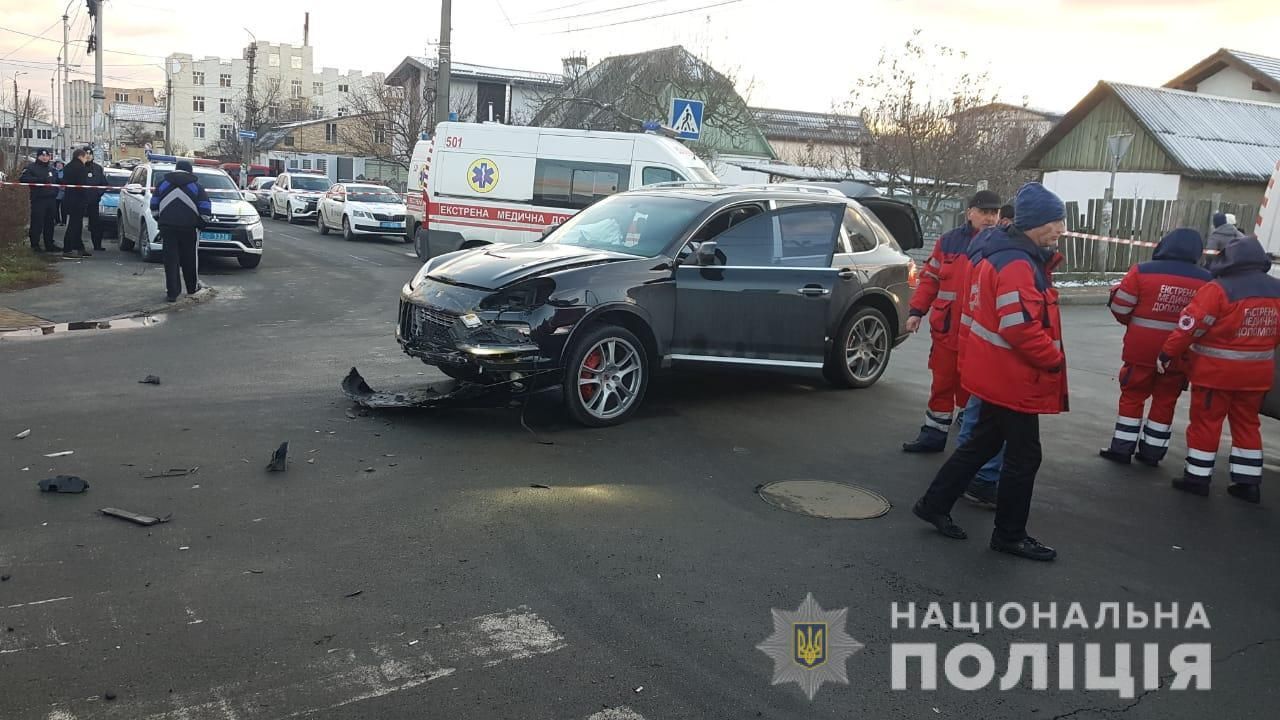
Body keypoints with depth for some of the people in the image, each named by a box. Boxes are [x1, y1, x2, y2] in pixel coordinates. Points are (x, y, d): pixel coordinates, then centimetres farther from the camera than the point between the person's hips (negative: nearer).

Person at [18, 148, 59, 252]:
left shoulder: (51, 169, 20)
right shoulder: (31, 168, -1)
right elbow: (22, 178, -16)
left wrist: (55, 192, 13)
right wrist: (40, 179, -22)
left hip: (51, 200, 6)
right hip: (38, 200, -6)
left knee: (50, 224, 9)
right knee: (37, 223, -6)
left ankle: (49, 244, 16)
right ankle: (35, 245, 0)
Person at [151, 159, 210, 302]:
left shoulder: (163, 183, 10)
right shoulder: (196, 186, 5)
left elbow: (153, 206, 12)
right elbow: (206, 209, 0)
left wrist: (160, 219, 24)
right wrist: (201, 222, 14)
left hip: (167, 226, 1)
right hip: (188, 227, -1)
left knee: (170, 259, 0)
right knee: (189, 258, 13)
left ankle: (172, 292, -4)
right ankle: (192, 287, 26)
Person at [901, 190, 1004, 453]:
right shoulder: (949, 241, 5)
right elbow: (930, 278, 9)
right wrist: (917, 311, 2)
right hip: (946, 330, 3)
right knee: (942, 384, 12)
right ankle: (934, 435, 24)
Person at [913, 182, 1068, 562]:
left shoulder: (1011, 256, 11)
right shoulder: (1018, 265, -22)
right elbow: (1022, 329, -28)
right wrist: (1055, 360, -17)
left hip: (999, 373, 10)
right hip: (1013, 377, -10)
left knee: (983, 443, 20)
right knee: (1024, 456, 3)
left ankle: (935, 504, 28)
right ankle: (1009, 534, 17)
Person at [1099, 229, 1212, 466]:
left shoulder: (1143, 271, -13)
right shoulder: (1206, 280, -5)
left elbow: (1120, 307, -6)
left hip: (1141, 349, -2)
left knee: (1132, 397, 11)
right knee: (1165, 401, 14)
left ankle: (1122, 449, 14)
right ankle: (1152, 452, 21)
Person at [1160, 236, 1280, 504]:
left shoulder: (1219, 289, -18)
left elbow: (1191, 326, -19)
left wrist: (1167, 354, -9)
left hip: (1216, 371, -6)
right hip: (1256, 372, 6)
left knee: (1205, 422, 6)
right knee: (1247, 424, 16)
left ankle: (1197, 477, 12)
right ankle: (1248, 482, 20)